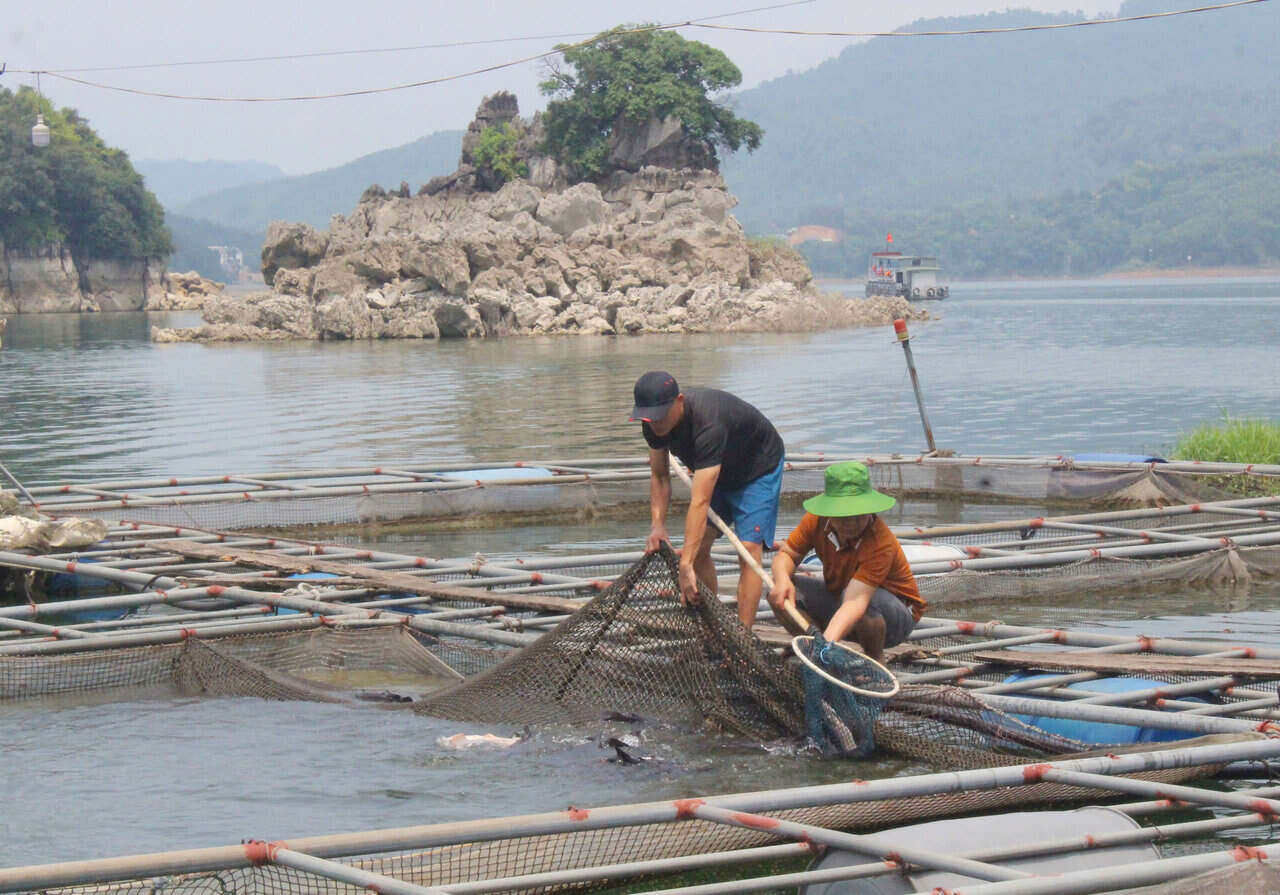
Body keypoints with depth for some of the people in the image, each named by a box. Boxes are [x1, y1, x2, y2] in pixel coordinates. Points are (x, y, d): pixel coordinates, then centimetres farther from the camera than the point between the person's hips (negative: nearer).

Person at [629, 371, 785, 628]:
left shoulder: (708, 425, -44)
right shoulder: (654, 423, -20)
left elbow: (700, 502, -48)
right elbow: (659, 476, -4)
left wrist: (686, 566, -50)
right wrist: (658, 524, -20)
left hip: (758, 469, -8)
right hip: (715, 472, 8)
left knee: (749, 550, -19)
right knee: (698, 547, 1)